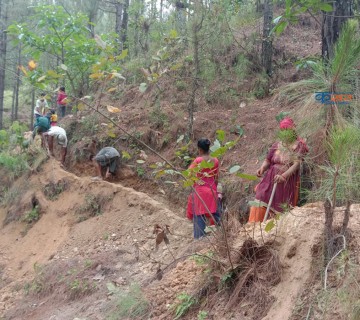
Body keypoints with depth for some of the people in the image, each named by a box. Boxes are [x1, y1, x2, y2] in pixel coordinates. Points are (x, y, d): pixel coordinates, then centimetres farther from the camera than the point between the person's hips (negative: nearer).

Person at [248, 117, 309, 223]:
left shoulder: (299, 146, 1)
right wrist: (262, 168, -11)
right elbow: (267, 160, 13)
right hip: (271, 178, 2)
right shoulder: (276, 145, 12)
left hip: (287, 181, -2)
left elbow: (296, 164, -11)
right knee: (260, 199, -13)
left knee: (280, 207, -5)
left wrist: (283, 176, -26)